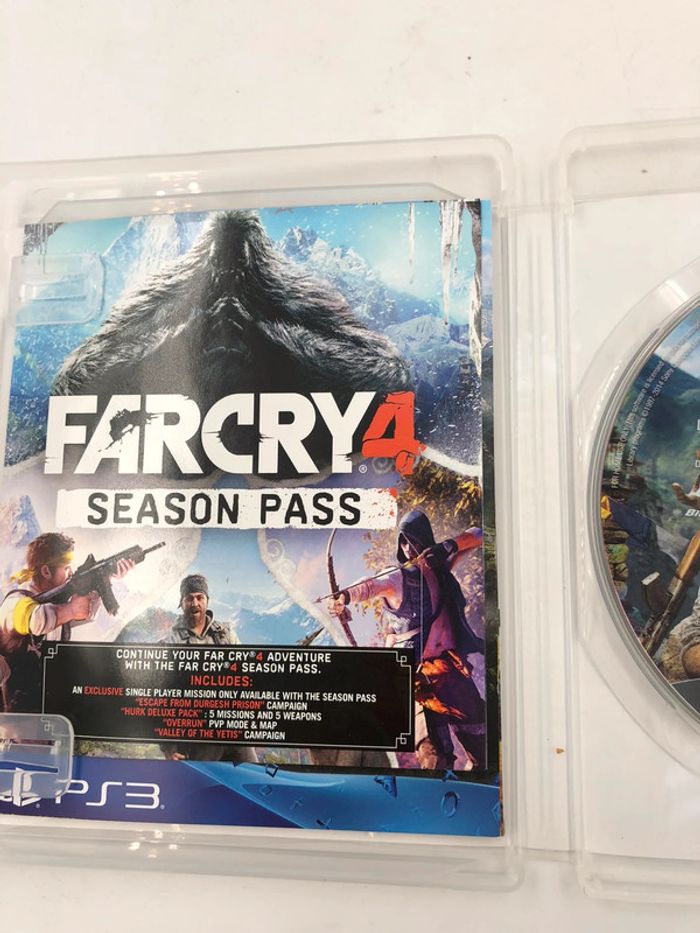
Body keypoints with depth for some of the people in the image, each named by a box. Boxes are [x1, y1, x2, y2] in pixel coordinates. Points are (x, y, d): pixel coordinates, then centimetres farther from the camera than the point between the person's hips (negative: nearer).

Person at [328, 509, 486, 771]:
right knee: (432, 749, -10)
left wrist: (450, 545, -9)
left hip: (450, 664, 5)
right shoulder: (398, 577, -7)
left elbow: (477, 535, 11)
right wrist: (345, 596, -50)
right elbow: (370, 586, -29)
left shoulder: (441, 566, 9)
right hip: (418, 670, -5)